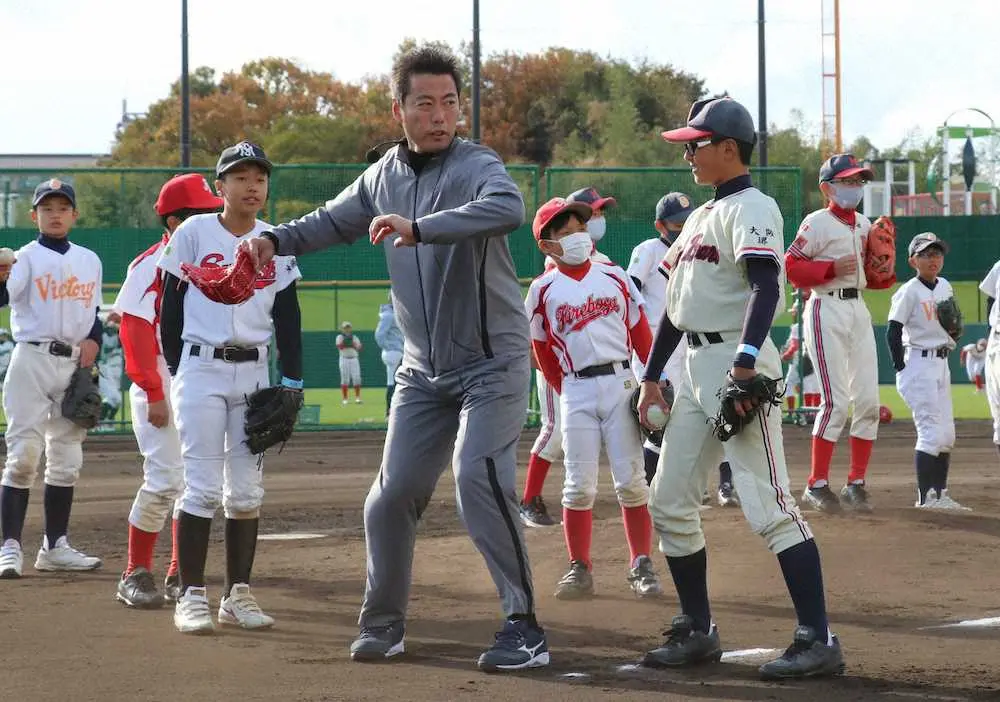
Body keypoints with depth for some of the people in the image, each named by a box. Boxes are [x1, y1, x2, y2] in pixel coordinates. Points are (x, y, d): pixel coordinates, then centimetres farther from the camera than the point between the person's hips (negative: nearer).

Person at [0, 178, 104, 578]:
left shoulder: (89, 260, 12)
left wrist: (94, 340, 0)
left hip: (75, 365, 6)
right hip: (33, 360, -6)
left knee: (66, 461, 10)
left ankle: (55, 546, 19)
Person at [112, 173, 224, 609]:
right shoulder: (151, 265, -10)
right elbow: (134, 329, -13)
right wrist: (154, 393, -17)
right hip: (163, 386, -6)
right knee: (165, 479, -11)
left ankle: (180, 577, 16)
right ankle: (136, 575, 2)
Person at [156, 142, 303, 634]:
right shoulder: (192, 233, -3)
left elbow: (288, 319, 10)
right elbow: (170, 307, 0)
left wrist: (291, 381, 4)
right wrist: (177, 372, -1)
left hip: (254, 372, 4)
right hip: (201, 367, -4)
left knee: (246, 490, 5)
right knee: (203, 487, -8)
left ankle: (237, 595, 12)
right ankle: (192, 597, -4)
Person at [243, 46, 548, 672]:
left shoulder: (475, 166, -15)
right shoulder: (384, 175, 6)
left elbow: (508, 210, -38)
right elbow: (333, 221, 23)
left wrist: (418, 227, -47)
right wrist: (275, 240, 5)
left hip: (492, 361, -6)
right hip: (424, 369, 6)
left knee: (479, 479, -21)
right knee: (393, 495, 7)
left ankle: (525, 628, -14)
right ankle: (383, 622, 24)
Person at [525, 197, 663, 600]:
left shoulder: (614, 277, 7)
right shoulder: (544, 290, 2)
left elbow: (640, 331, 10)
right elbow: (543, 351, 8)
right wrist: (566, 393, 6)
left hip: (621, 383, 1)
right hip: (577, 390, -1)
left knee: (631, 481, 0)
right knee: (579, 486, 0)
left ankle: (641, 565, 6)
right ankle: (580, 569, 9)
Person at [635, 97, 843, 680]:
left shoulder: (752, 207, -8)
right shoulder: (701, 217, 20)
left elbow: (766, 286, -23)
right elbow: (676, 304, 24)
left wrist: (745, 361, -35)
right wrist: (652, 379, 21)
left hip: (740, 363, -10)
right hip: (695, 369, 10)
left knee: (770, 505, -14)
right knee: (670, 503, 10)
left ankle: (819, 641, -15)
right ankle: (698, 632, 19)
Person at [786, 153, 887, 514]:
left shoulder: (864, 224, 15)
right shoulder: (817, 223, -7)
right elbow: (790, 267, -12)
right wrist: (832, 269, -19)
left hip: (859, 309, 8)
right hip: (827, 310, -8)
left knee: (868, 400, 4)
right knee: (836, 401, -13)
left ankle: (856, 484, 12)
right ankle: (817, 485, -5)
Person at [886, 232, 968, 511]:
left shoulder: (946, 288, 10)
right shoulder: (909, 292, -11)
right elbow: (892, 333, -13)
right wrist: (901, 369, -15)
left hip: (941, 363, 8)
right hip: (918, 364, -8)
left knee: (947, 435, 9)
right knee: (932, 431, -12)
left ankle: (939, 494, 16)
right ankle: (926, 497, -9)